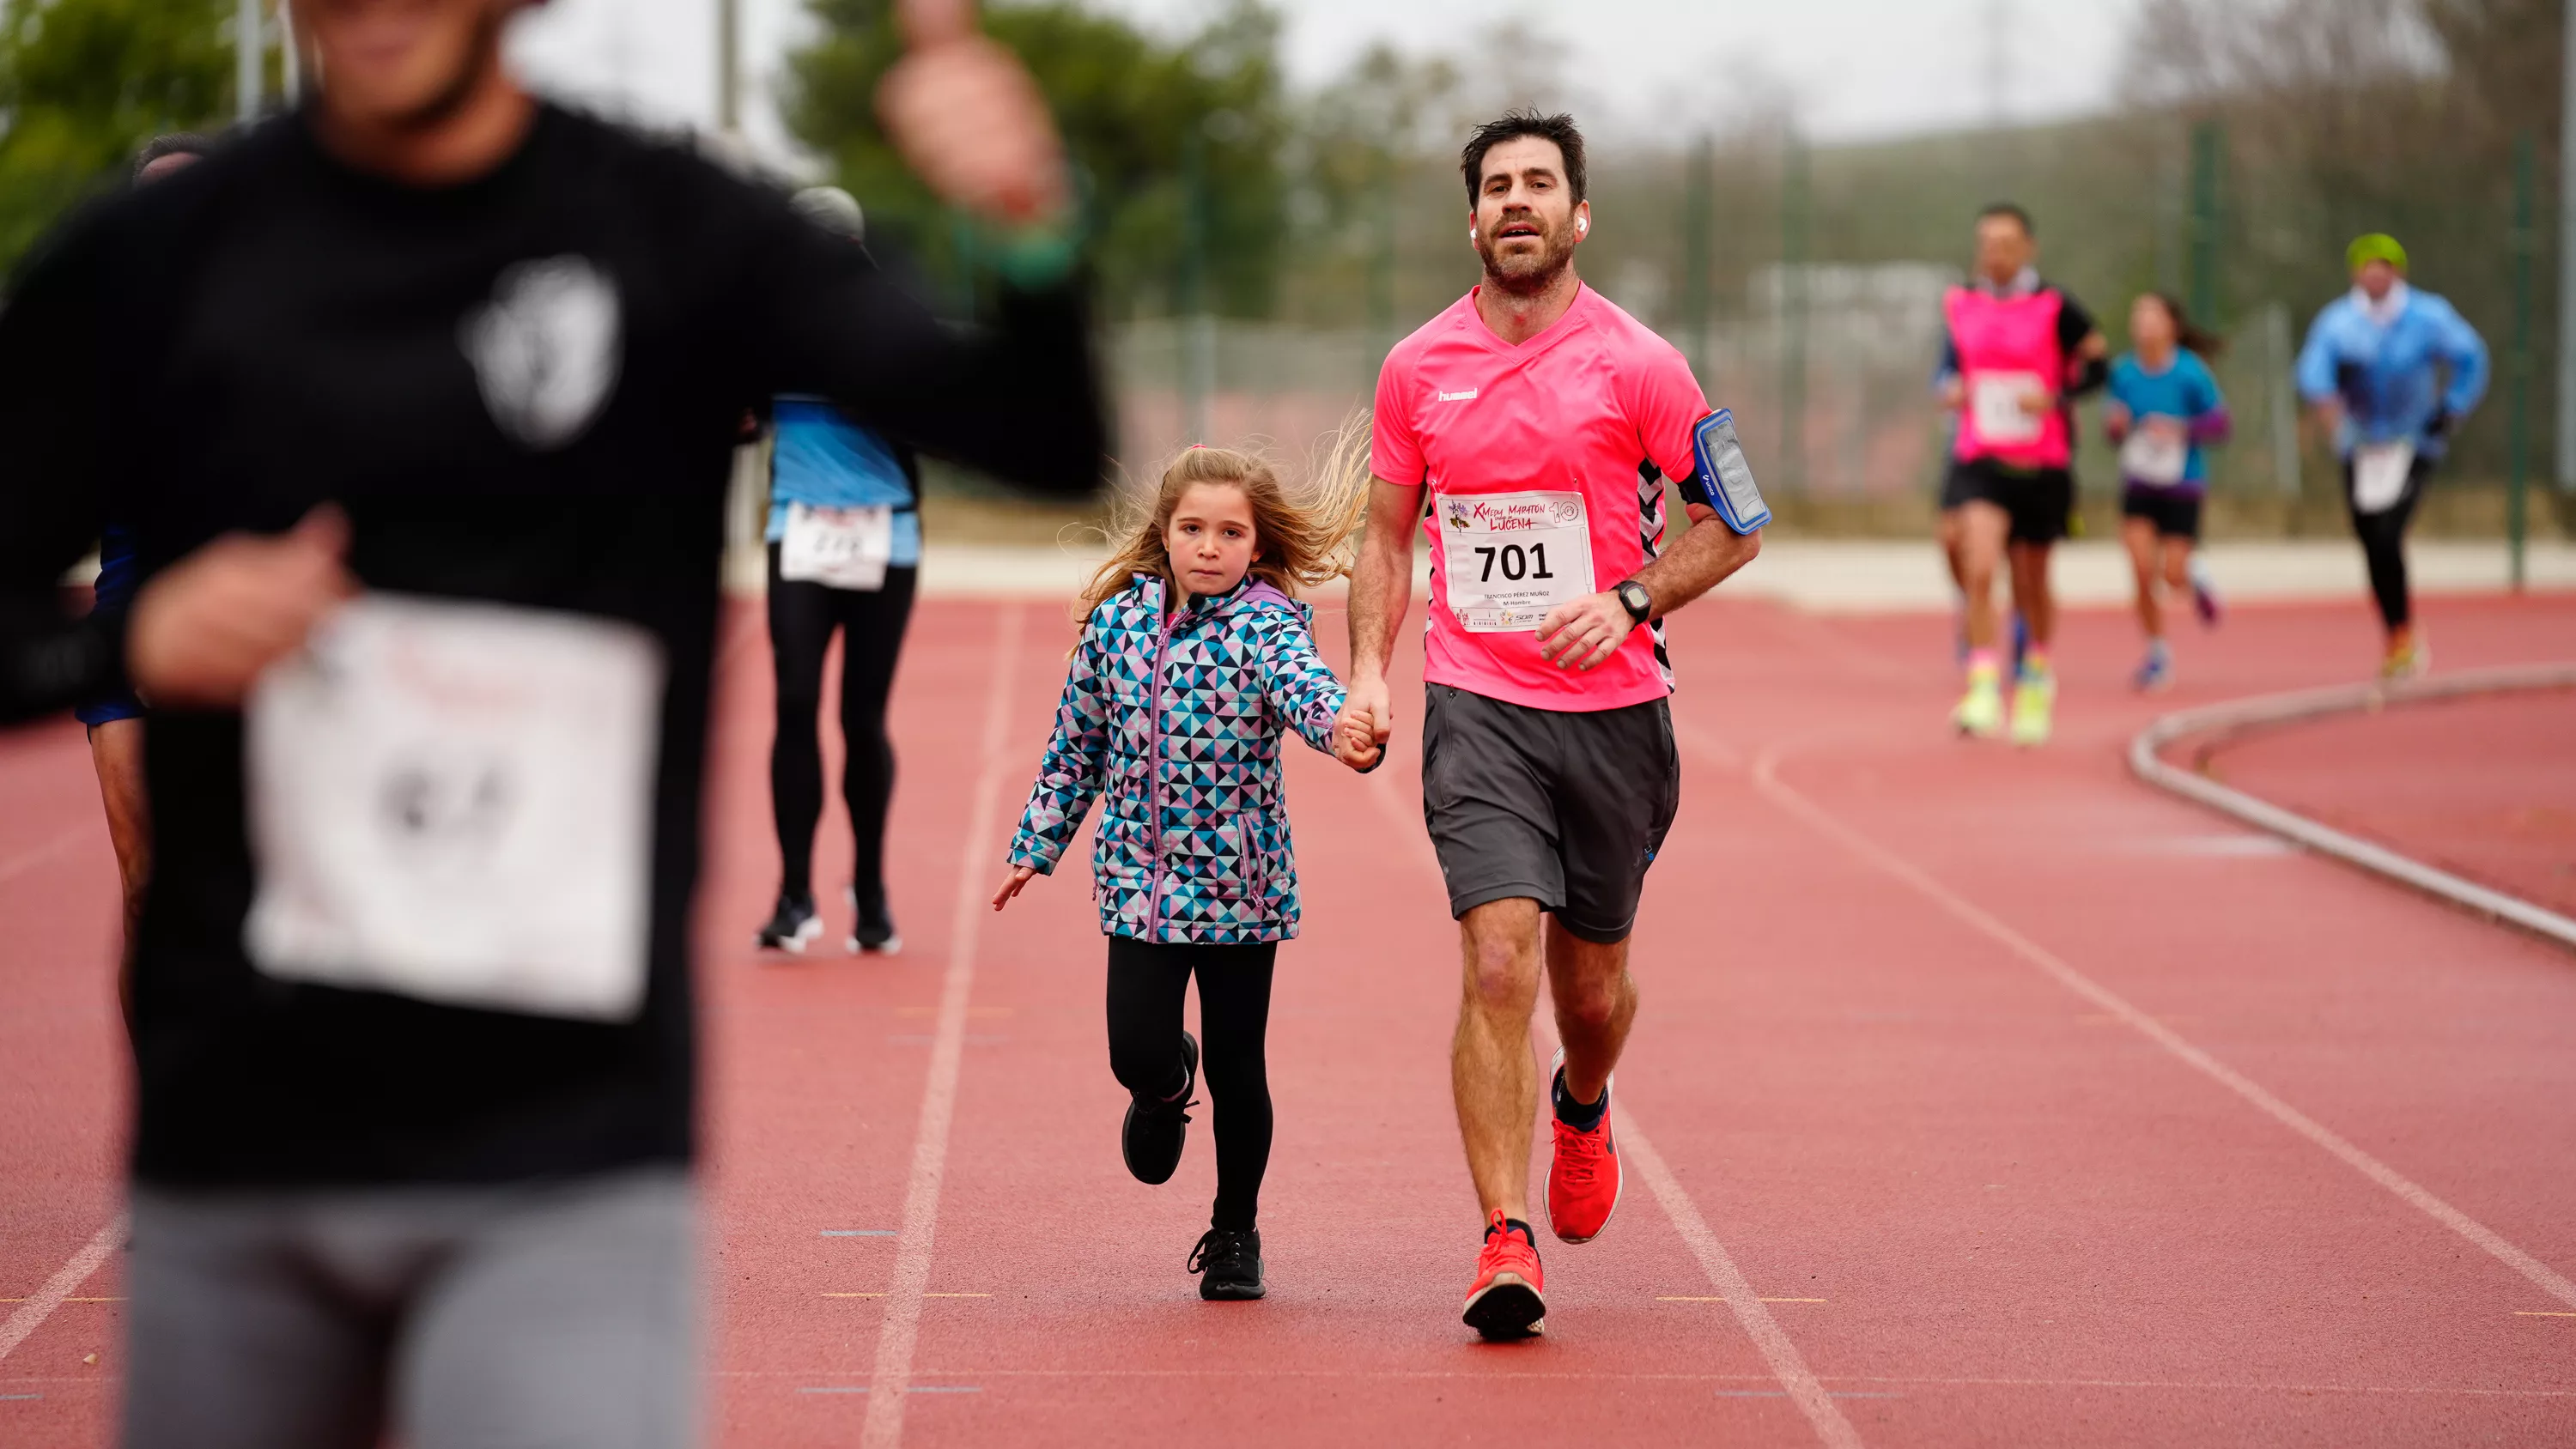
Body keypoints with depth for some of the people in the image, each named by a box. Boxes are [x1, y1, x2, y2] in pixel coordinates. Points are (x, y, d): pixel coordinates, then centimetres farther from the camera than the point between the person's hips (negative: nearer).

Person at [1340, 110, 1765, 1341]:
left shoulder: (1637, 364, -4)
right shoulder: (1417, 368, 4)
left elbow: (1733, 526, 2)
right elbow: (1387, 536, 15)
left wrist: (1628, 601, -13)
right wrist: (1368, 673, 2)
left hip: (1613, 709, 0)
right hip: (1476, 708, 0)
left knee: (1592, 987, 12)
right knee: (1499, 962, -16)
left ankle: (1582, 1107, 48)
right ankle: (1504, 1241, -15)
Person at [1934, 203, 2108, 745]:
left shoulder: (2054, 307, -6)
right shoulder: (1959, 304, 4)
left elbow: (2099, 360, 0)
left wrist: (2055, 397, -14)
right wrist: (1949, 388, 2)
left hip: (2042, 465, -1)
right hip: (1979, 460, 1)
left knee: (2031, 583, 12)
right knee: (1979, 569, -20)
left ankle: (2038, 674, 40)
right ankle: (1983, 690, -20)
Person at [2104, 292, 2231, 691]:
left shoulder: (2191, 373, -12)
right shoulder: (2124, 371, -4)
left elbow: (2218, 425, -8)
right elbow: (2114, 424, 6)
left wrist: (2180, 430, -23)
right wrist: (2115, 424, -17)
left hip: (2182, 487, -2)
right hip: (2138, 485, 2)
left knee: (2173, 574, -4)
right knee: (2143, 571, -9)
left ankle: (2195, 586, 35)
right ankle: (2157, 651, 10)